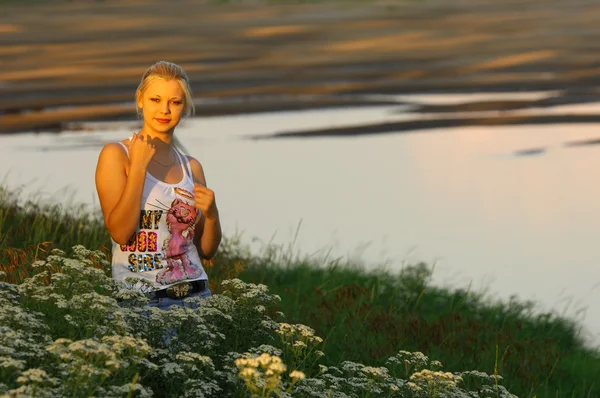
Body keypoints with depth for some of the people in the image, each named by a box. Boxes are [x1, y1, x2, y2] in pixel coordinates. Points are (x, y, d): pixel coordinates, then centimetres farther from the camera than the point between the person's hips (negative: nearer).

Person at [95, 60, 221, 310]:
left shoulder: (192, 167, 11)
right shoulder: (117, 155, -2)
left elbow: (207, 250, 14)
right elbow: (120, 233, -13)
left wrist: (211, 214, -6)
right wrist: (138, 167, -15)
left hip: (195, 295, 4)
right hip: (140, 299, -4)